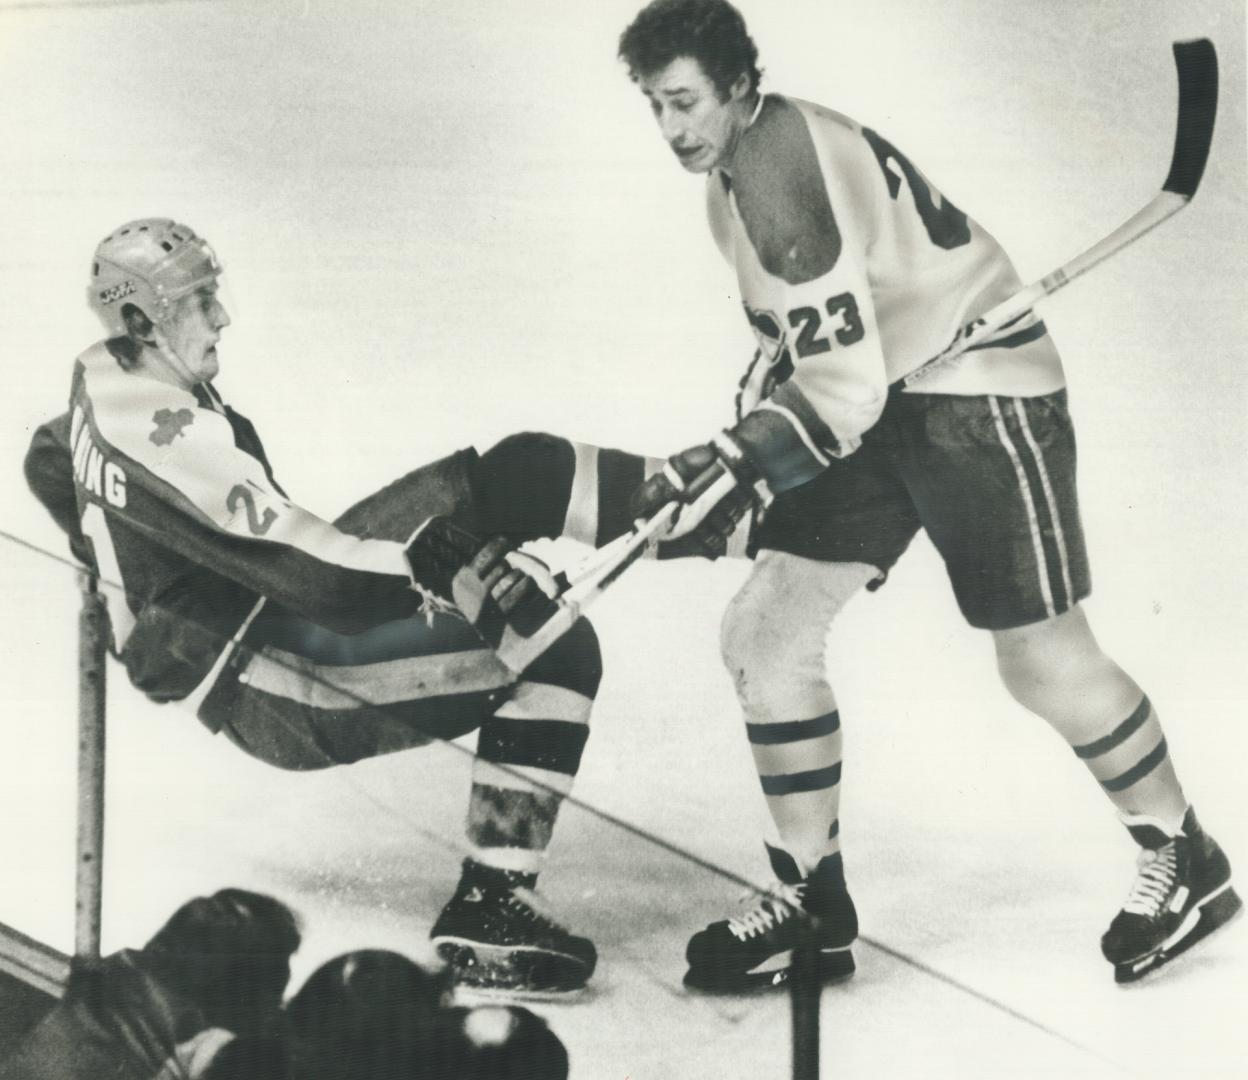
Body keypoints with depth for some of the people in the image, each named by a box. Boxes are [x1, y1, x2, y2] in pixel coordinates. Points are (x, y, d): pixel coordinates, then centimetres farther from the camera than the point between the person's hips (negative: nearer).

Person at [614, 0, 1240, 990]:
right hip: (878, 401, 9)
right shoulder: (735, 171, 6)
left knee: (1043, 657, -2)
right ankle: (814, 905, 9)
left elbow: (843, 382, -29)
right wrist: (734, 455, 7)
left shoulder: (784, 164, -25)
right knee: (765, 631, 1)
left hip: (982, 391, -9)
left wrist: (733, 464, -31)